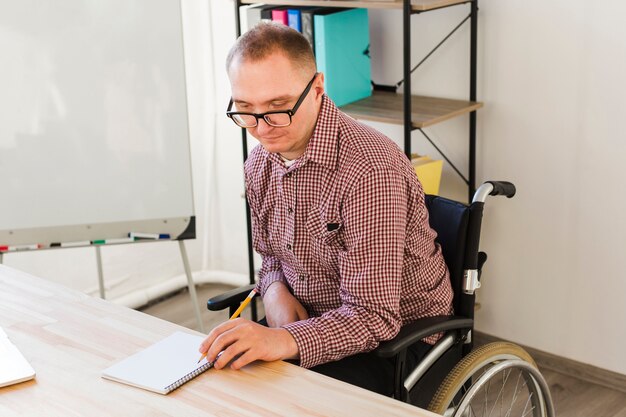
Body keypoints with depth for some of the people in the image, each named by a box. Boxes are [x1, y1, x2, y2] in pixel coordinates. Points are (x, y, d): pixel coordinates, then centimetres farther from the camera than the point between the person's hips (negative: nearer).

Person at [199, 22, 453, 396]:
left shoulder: (369, 171, -27)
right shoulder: (261, 163, 0)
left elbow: (373, 318, -28)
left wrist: (284, 341, -43)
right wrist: (276, 291, -8)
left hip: (393, 335, -7)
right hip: (308, 322, 7)